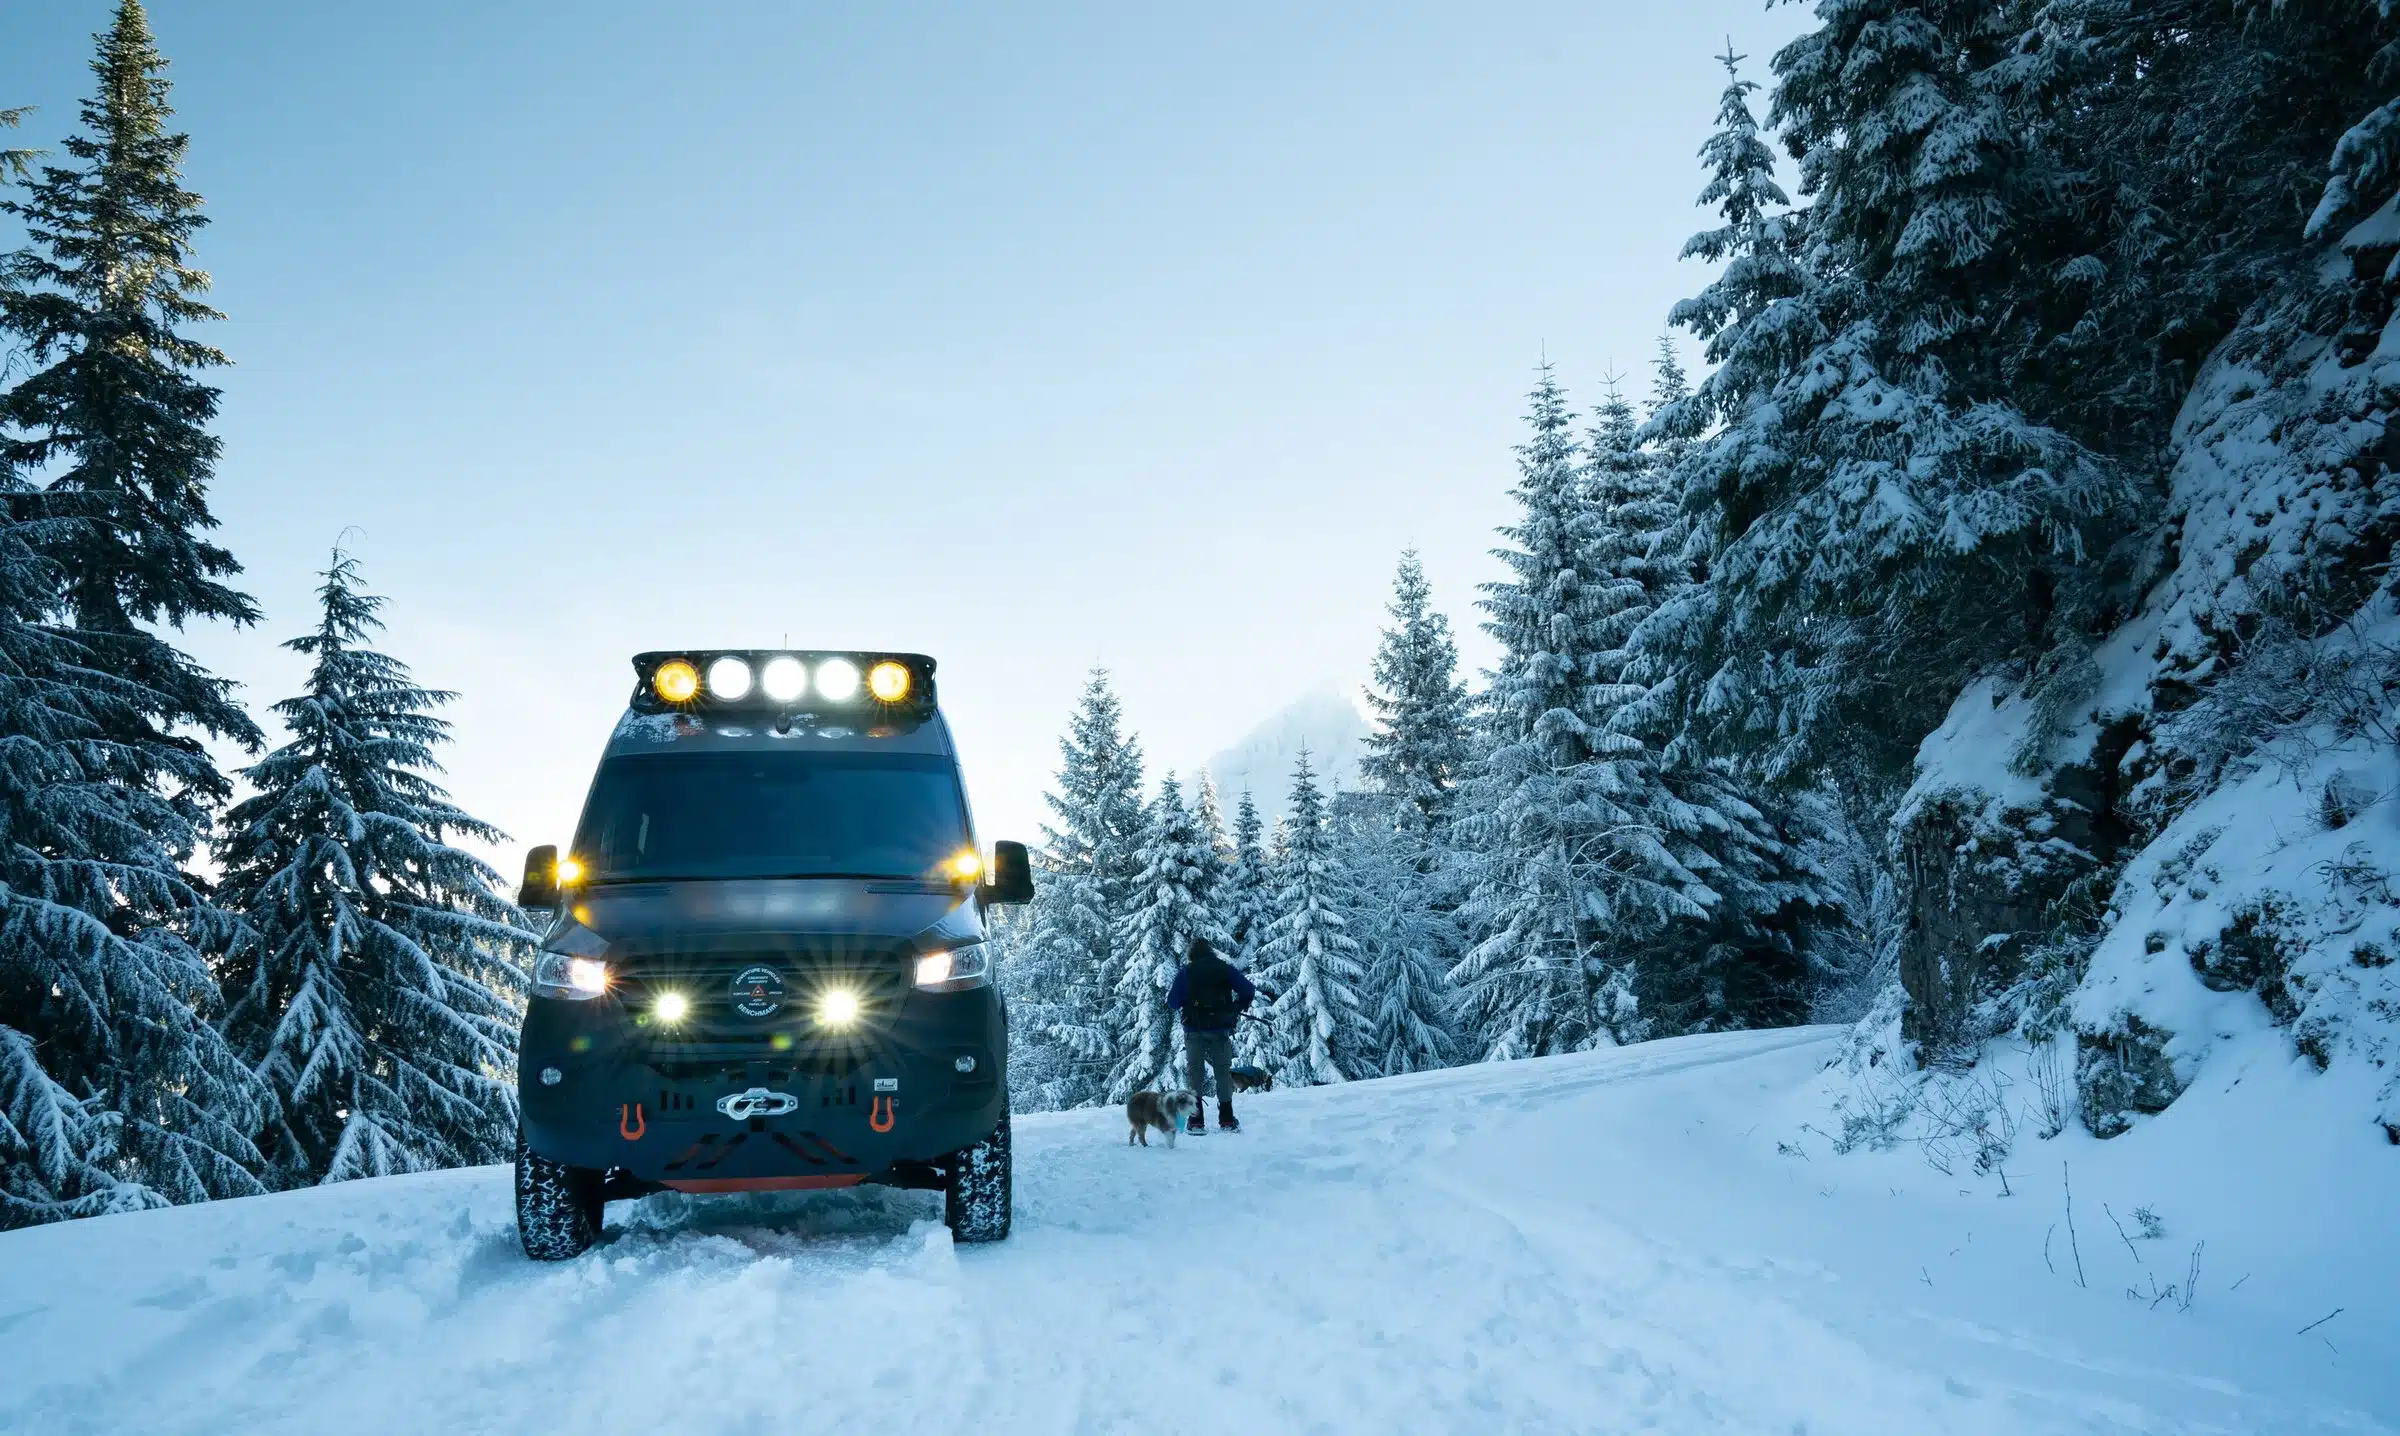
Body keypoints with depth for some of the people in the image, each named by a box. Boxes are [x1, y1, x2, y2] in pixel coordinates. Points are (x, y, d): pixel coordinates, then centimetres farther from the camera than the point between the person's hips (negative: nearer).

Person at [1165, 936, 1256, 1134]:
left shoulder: (1185, 971, -1)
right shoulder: (1225, 968, 3)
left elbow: (1172, 1002, -3)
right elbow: (1248, 991, -2)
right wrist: (1237, 1008, 14)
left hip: (1195, 1030, -1)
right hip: (1221, 1029, 1)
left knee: (1195, 1072, 5)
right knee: (1223, 1071, 10)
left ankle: (1196, 1121, -1)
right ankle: (1227, 1119, 8)